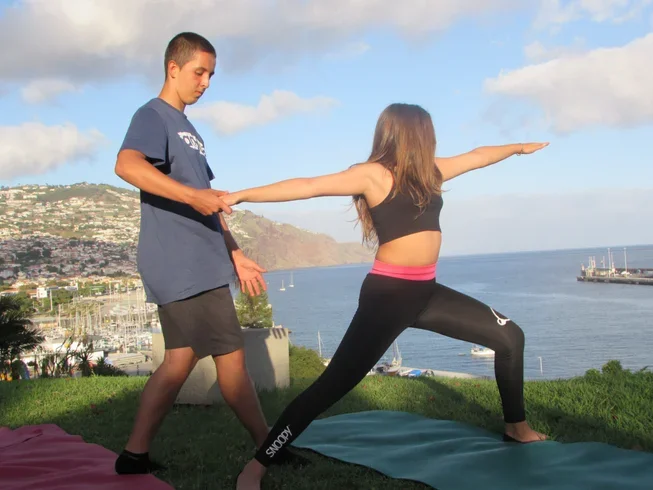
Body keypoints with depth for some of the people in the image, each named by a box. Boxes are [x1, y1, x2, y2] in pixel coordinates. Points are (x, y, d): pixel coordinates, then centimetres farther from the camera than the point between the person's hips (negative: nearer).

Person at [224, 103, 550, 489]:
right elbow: (309, 186, -18)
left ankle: (517, 427, 33)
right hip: (388, 294, -8)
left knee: (510, 336, 15)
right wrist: (241, 195, -25)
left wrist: (518, 148, 46)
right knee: (335, 384, -15)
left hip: (425, 291, 9)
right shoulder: (374, 174, -9)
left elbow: (476, 156, 30)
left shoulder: (428, 171, 13)